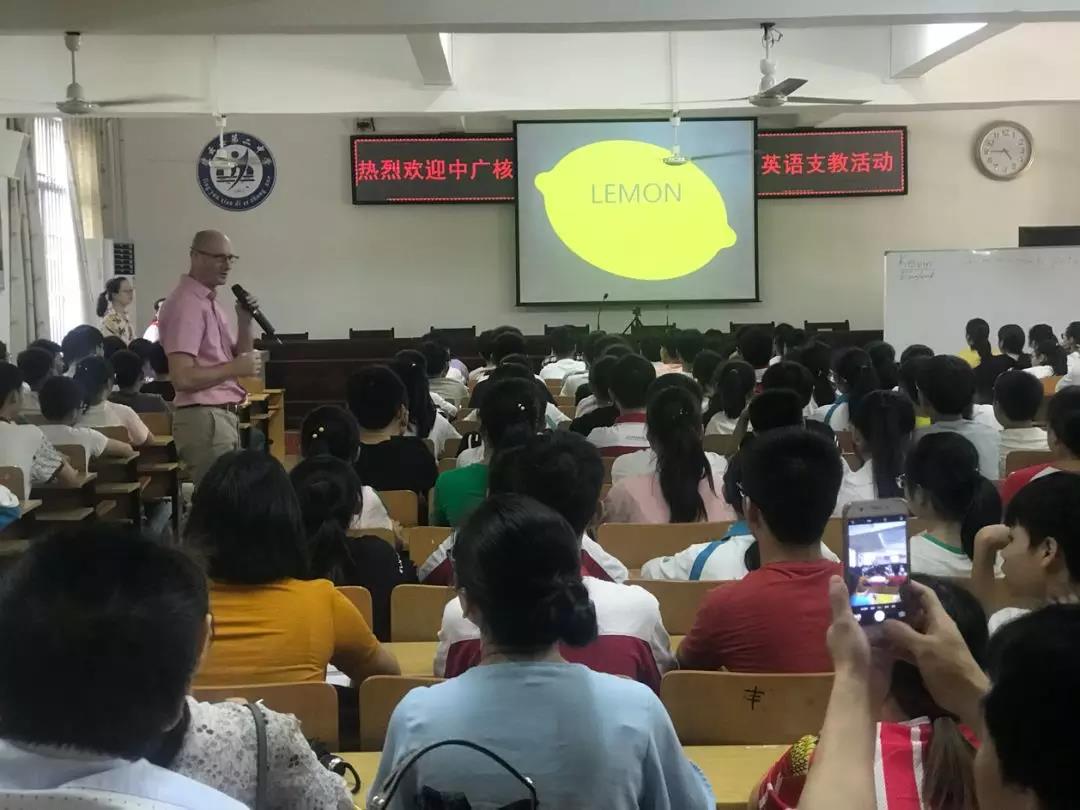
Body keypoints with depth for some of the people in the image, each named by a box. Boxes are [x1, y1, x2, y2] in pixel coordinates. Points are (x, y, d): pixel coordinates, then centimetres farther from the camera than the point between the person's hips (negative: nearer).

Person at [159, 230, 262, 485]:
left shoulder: (210, 302, 15)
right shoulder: (186, 304, -15)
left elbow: (237, 357, 16)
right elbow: (182, 378, -23)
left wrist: (245, 322, 1)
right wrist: (235, 368, -16)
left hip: (223, 416, 10)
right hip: (205, 419, -10)